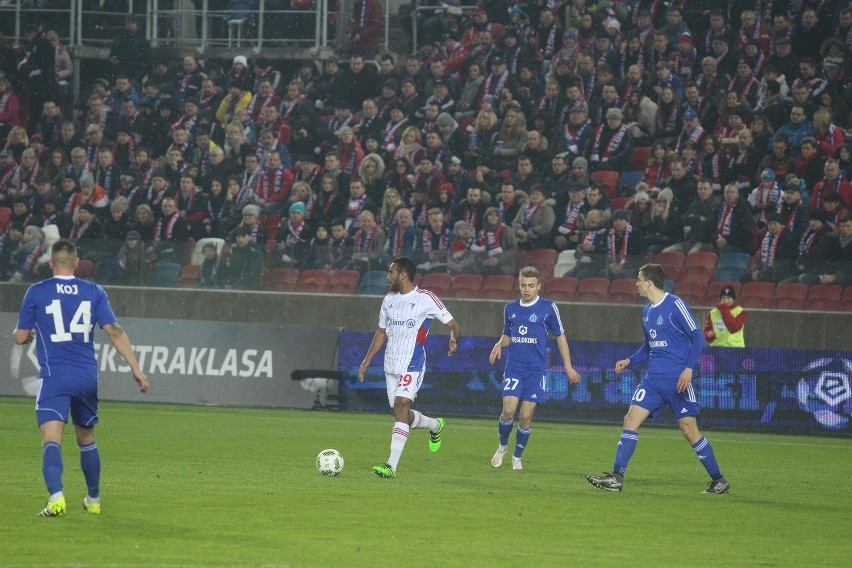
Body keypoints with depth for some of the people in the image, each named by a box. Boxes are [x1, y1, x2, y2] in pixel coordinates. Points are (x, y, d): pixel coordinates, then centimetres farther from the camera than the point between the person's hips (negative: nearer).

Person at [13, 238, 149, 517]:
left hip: (54, 377, -3)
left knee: (51, 439, -12)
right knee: (86, 439, 21)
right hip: (87, 377, 3)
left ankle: (56, 496, -33)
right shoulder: (93, 292, 4)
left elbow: (20, 337, 4)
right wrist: (136, 369, 1)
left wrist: (26, 335, 28)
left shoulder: (36, 292, -1)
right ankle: (94, 499, 31)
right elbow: (115, 332, -1)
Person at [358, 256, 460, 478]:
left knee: (401, 404, -20)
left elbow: (452, 324, -4)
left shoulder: (426, 299, -7)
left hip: (412, 365, -7)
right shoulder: (389, 299, 13)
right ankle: (435, 425, 41)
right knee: (401, 414, 9)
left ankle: (392, 466, -25)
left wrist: (454, 338, -25)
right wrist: (367, 359, 18)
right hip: (391, 366, 7)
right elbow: (382, 332, 23)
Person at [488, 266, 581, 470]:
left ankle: (517, 457, 12)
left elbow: (560, 336, 6)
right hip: (514, 367, 2)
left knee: (526, 415, -5)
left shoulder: (548, 308, -1)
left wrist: (568, 366, 4)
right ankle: (502, 446, 12)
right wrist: (499, 344, -1)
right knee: (509, 409, -14)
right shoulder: (510, 308, 9)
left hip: (536, 369, -2)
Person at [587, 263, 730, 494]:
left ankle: (718, 480, 8)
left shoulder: (675, 305, -10)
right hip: (653, 378, 7)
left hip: (677, 379, -7)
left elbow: (697, 337, -11)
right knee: (631, 420, -4)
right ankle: (616, 478, -5)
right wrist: (629, 361, 11)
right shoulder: (647, 312, 14)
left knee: (689, 430, -5)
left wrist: (688, 368, -19)